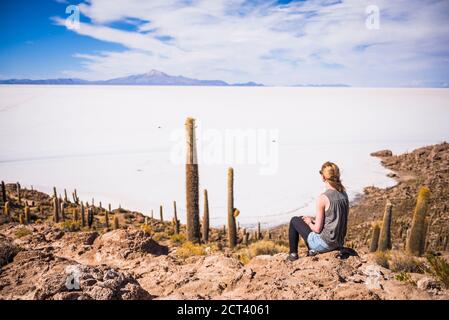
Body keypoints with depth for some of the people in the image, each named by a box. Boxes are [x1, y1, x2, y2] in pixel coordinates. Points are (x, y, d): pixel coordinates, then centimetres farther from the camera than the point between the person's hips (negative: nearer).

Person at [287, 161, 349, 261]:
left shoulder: (323, 198, -23)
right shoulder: (344, 194, 0)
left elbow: (317, 229, -18)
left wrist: (309, 222, 3)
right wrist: (313, 219, 12)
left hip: (325, 244, -7)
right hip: (339, 243, 7)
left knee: (294, 221, 13)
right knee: (309, 220, 29)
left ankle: (293, 254, 25)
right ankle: (312, 251, 35)